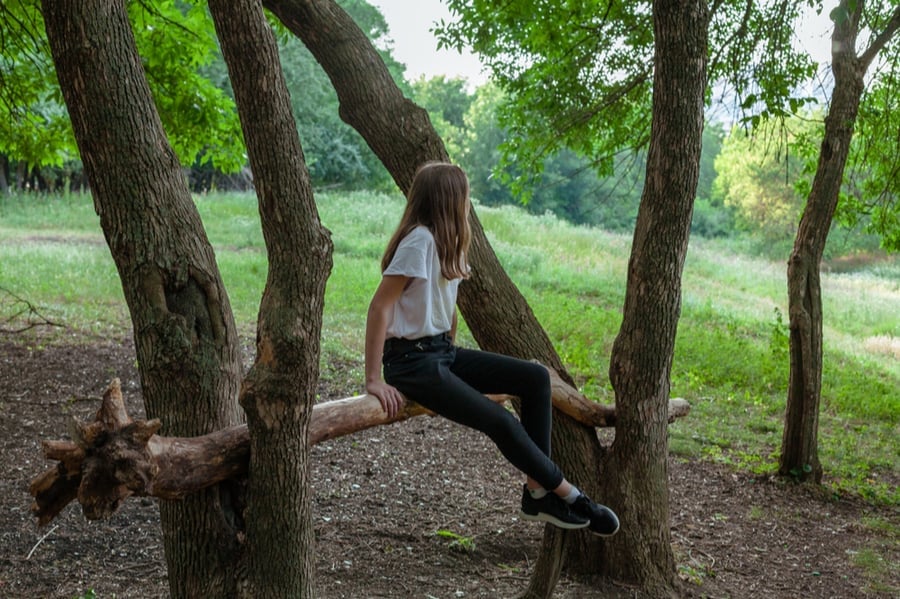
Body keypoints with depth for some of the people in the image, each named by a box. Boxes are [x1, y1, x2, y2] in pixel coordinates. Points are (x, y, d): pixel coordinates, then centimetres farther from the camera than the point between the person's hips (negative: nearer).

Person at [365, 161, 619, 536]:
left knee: (535, 378, -1)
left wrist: (450, 357, 15)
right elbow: (379, 308, -23)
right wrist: (374, 380, -23)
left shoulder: (445, 241, 9)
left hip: (443, 351, 10)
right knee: (501, 423, -16)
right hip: (412, 360, -9)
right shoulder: (419, 240, -19)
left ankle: (538, 492, -1)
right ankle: (568, 496, 4)